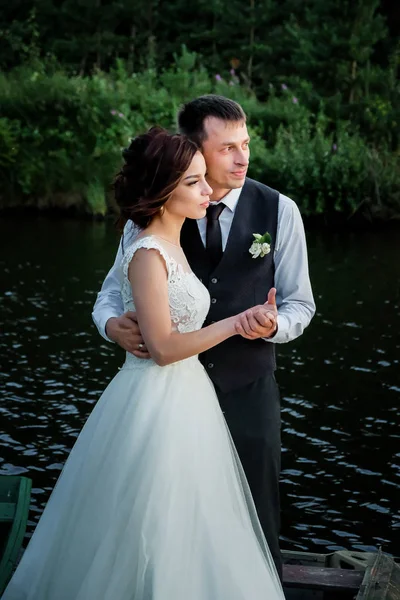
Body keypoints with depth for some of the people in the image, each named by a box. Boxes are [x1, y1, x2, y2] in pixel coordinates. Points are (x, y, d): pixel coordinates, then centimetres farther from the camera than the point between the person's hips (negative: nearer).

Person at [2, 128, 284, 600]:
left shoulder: (172, 248, 10)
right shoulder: (148, 254, -18)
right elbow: (163, 347, -20)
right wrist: (237, 323, -18)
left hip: (184, 397, 9)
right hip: (156, 402, -9)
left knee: (184, 535, 16)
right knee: (154, 537, 2)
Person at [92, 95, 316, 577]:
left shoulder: (279, 211, -5)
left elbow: (300, 302, 2)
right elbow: (114, 290, 3)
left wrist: (274, 325, -21)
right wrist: (113, 324, -20)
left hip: (248, 390, 0)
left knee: (255, 527, 12)